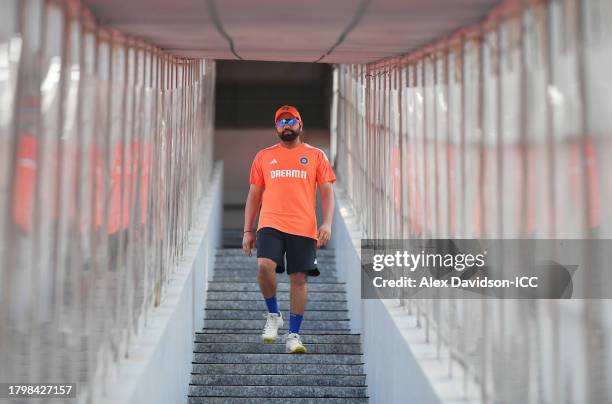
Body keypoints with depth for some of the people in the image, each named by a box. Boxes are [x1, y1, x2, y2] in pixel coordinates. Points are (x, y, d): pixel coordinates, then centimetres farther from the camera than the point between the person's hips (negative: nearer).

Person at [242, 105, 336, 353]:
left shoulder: (316, 156, 10)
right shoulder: (263, 156, 13)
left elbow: (327, 192, 6)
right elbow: (254, 195, 15)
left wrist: (327, 223, -9)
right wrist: (247, 231, 9)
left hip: (304, 228, 0)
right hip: (270, 224, 0)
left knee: (299, 278, 0)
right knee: (264, 266, -22)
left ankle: (293, 335, 10)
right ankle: (273, 315, 2)